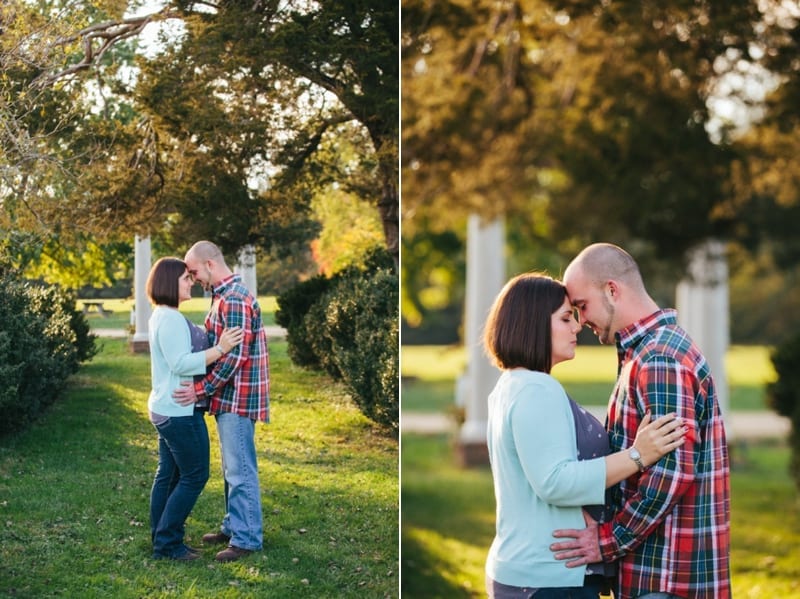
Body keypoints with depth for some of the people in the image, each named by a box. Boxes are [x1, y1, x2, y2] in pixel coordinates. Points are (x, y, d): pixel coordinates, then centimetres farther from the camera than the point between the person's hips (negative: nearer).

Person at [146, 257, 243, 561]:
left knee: (168, 474, 13)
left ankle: (162, 540, 19)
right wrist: (220, 349, -26)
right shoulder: (171, 320, -19)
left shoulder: (162, 316, 14)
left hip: (165, 409, 11)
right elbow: (181, 364, -24)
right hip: (180, 411, -11)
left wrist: (216, 341, 18)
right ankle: (167, 543, 0)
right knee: (194, 476, -4)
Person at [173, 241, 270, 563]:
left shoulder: (235, 300, -20)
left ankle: (247, 538, 3)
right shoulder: (224, 296, 14)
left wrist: (201, 389, -20)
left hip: (237, 399, -11)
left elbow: (235, 356, -24)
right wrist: (207, 389, 16)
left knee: (240, 469, -4)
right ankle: (234, 526, 28)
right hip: (229, 397, 11)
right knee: (232, 468, 18)